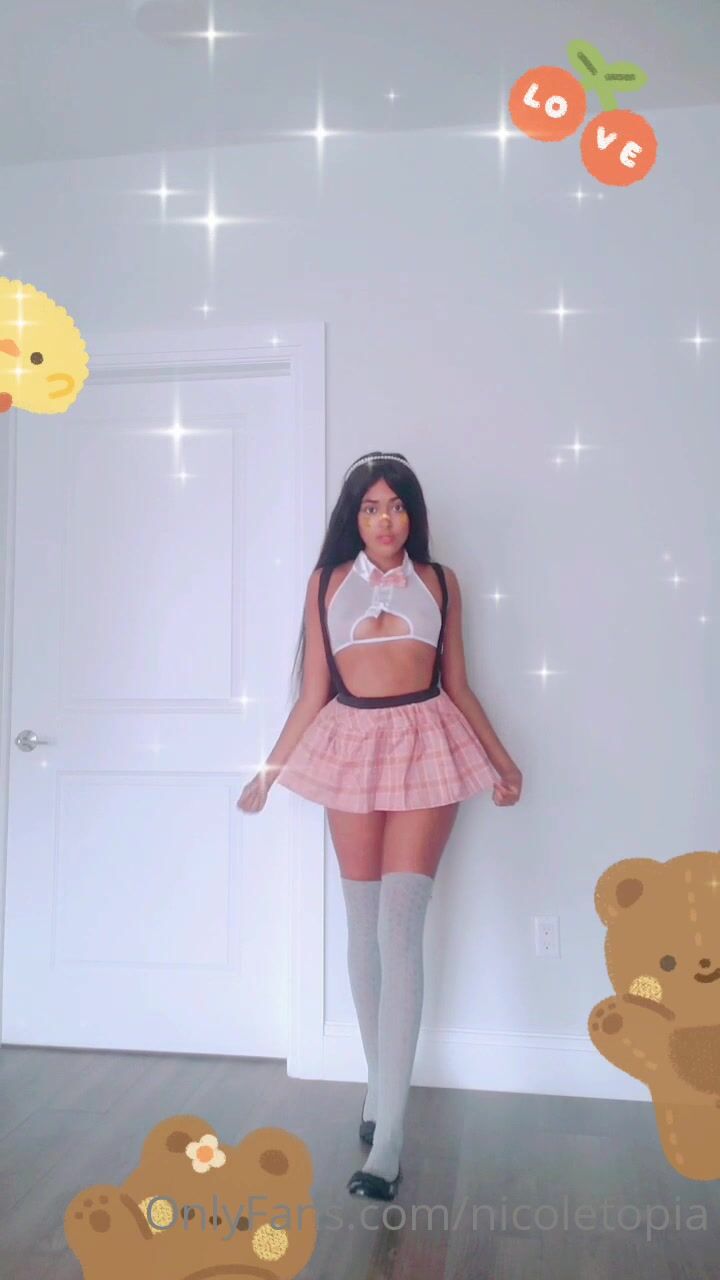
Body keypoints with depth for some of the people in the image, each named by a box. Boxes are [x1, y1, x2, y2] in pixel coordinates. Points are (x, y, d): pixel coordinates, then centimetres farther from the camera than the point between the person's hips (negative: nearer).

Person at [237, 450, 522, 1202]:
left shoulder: (439, 581, 8)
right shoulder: (327, 582, 8)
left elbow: (458, 686, 12)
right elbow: (313, 693, 9)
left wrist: (501, 759, 9)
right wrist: (268, 771, 8)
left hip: (426, 747, -2)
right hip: (351, 747, 2)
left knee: (399, 928, -10)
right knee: (363, 927, 9)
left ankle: (387, 1136, -6)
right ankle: (381, 1087, 28)